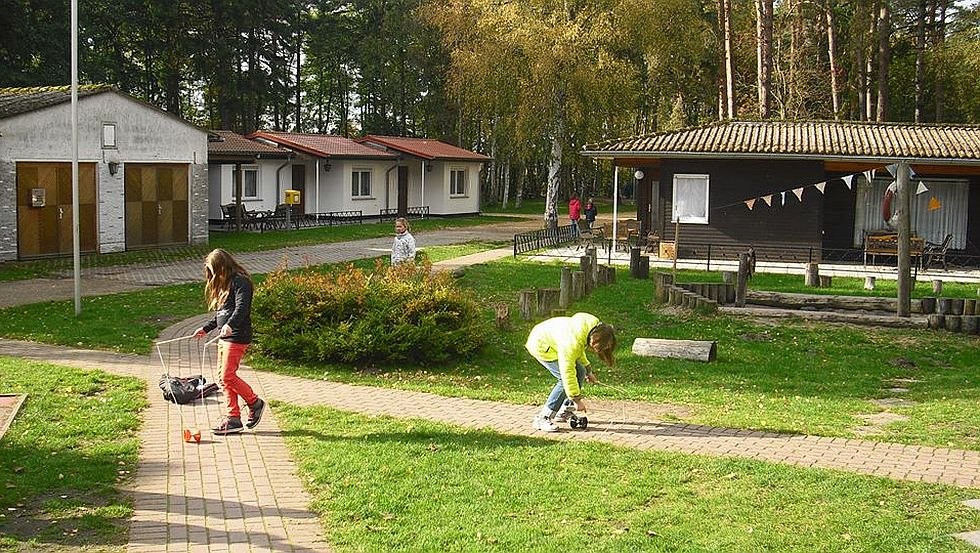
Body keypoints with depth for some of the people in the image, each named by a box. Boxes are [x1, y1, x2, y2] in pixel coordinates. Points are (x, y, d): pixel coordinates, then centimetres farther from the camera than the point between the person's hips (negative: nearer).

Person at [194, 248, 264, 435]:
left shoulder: (240, 281, -11)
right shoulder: (223, 284, 20)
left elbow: (242, 307, -26)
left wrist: (230, 325, -41)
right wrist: (206, 328, 27)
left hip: (237, 337, -10)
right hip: (224, 337, 10)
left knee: (228, 376, -11)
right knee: (225, 378, 6)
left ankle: (255, 403, 8)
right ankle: (233, 418, 9)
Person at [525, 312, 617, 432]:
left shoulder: (593, 324, -10)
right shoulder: (572, 342, -37)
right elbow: (567, 372, -33)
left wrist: (588, 370, 15)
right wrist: (577, 399, -26)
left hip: (552, 340, 9)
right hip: (540, 346, -9)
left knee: (580, 373, 5)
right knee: (566, 379, -19)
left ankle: (564, 413, 17)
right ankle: (542, 418, -15)